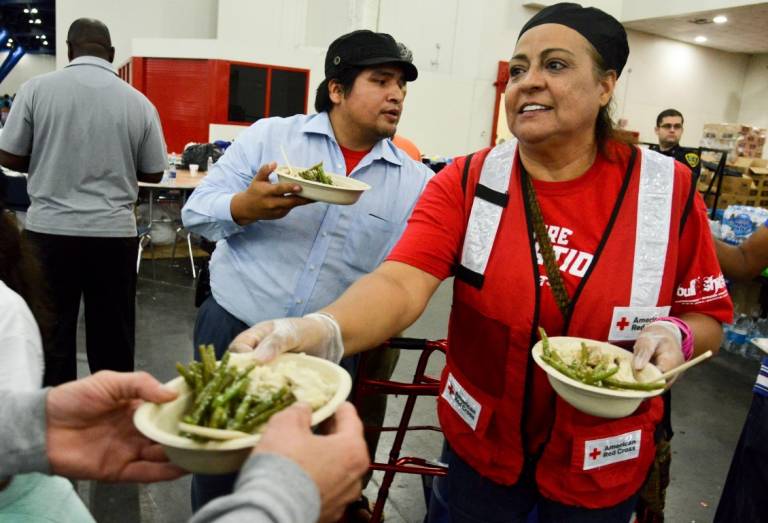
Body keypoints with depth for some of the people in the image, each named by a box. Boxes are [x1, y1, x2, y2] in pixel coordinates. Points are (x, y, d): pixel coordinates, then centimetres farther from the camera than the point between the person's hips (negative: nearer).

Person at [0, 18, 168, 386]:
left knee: (51, 335, 12)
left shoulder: (37, 88, -3)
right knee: (113, 337, 13)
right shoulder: (138, 102, -1)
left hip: (50, 229, 0)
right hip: (114, 233, 1)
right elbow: (153, 173, 5)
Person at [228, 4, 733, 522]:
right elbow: (401, 283, -27)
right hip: (480, 444, 0)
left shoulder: (669, 189, -11)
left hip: (604, 464, 1)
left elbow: (708, 317, 0)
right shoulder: (465, 183, -12)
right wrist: (322, 331, -47)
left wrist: (675, 336, -23)